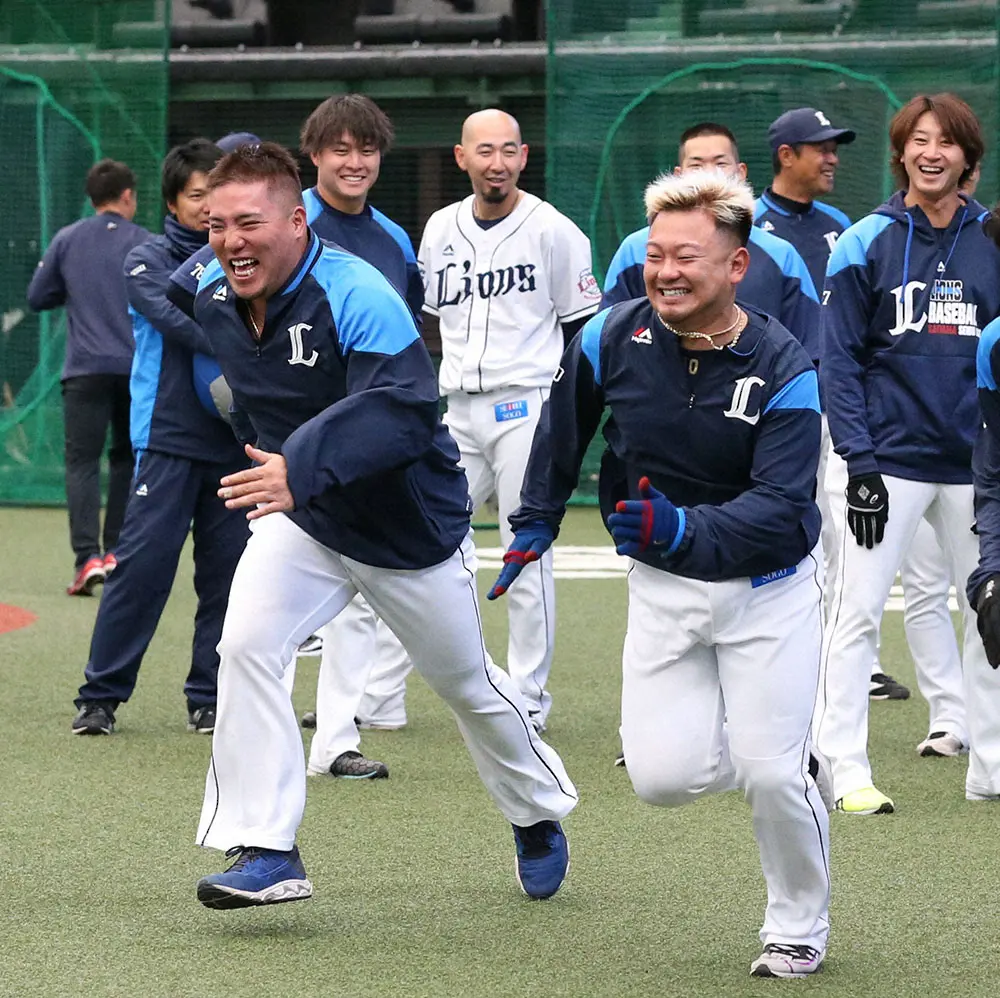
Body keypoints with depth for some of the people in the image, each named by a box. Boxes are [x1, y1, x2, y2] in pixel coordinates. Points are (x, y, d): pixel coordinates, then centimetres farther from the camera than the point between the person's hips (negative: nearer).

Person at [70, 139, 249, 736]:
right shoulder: (150, 261, 2)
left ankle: (210, 698, 12)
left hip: (235, 441, 4)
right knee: (144, 563, -9)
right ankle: (102, 696, -2)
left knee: (226, 573, 3)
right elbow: (175, 319, -15)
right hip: (168, 437, -3)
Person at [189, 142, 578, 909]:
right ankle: (265, 853, -16)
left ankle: (538, 815, 42)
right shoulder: (214, 301, -9)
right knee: (246, 645, -20)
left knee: (467, 682, 14)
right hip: (301, 523, 4)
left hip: (411, 528, -4)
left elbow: (406, 410, -43)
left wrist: (304, 466, -54)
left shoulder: (357, 297, -31)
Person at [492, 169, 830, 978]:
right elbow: (564, 426, 12)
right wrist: (536, 524, 17)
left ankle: (799, 930, 16)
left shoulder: (783, 368, -20)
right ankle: (786, 762, 26)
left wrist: (686, 531, -43)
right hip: (660, 591, 3)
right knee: (662, 778, -7)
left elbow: (780, 507, -28)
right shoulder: (614, 340, -10)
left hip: (768, 587, -3)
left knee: (773, 773, -10)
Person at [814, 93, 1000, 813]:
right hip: (892, 458, -3)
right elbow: (838, 359, -2)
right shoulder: (867, 243, -1)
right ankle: (847, 771, -2)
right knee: (859, 612, -6)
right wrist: (859, 464, -10)